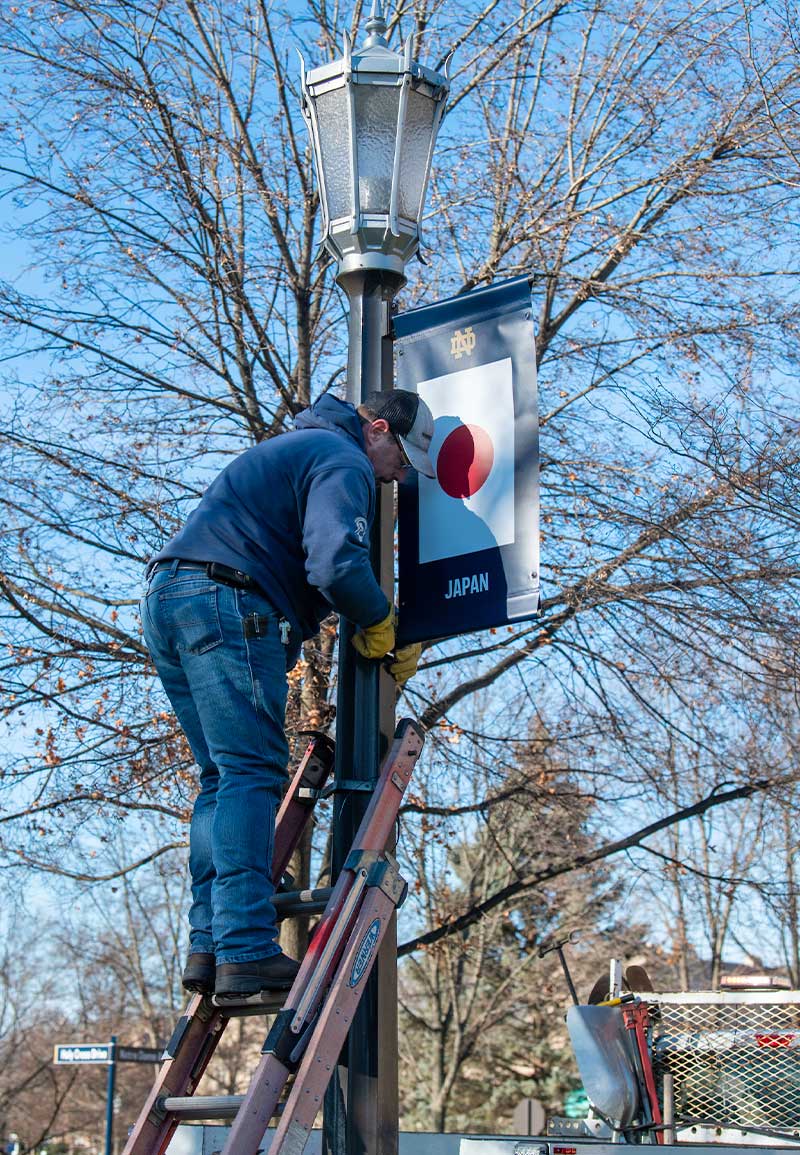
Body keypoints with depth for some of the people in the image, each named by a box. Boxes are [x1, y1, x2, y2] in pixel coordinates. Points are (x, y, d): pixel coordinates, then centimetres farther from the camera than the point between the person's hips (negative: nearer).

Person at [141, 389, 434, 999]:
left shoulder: (297, 447, 31)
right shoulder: (344, 462, -3)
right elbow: (336, 564, -20)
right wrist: (381, 623, -3)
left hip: (167, 603, 10)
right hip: (228, 605, -10)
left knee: (222, 777, 10)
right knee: (252, 772, -13)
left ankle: (209, 946, 5)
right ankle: (247, 952, -19)